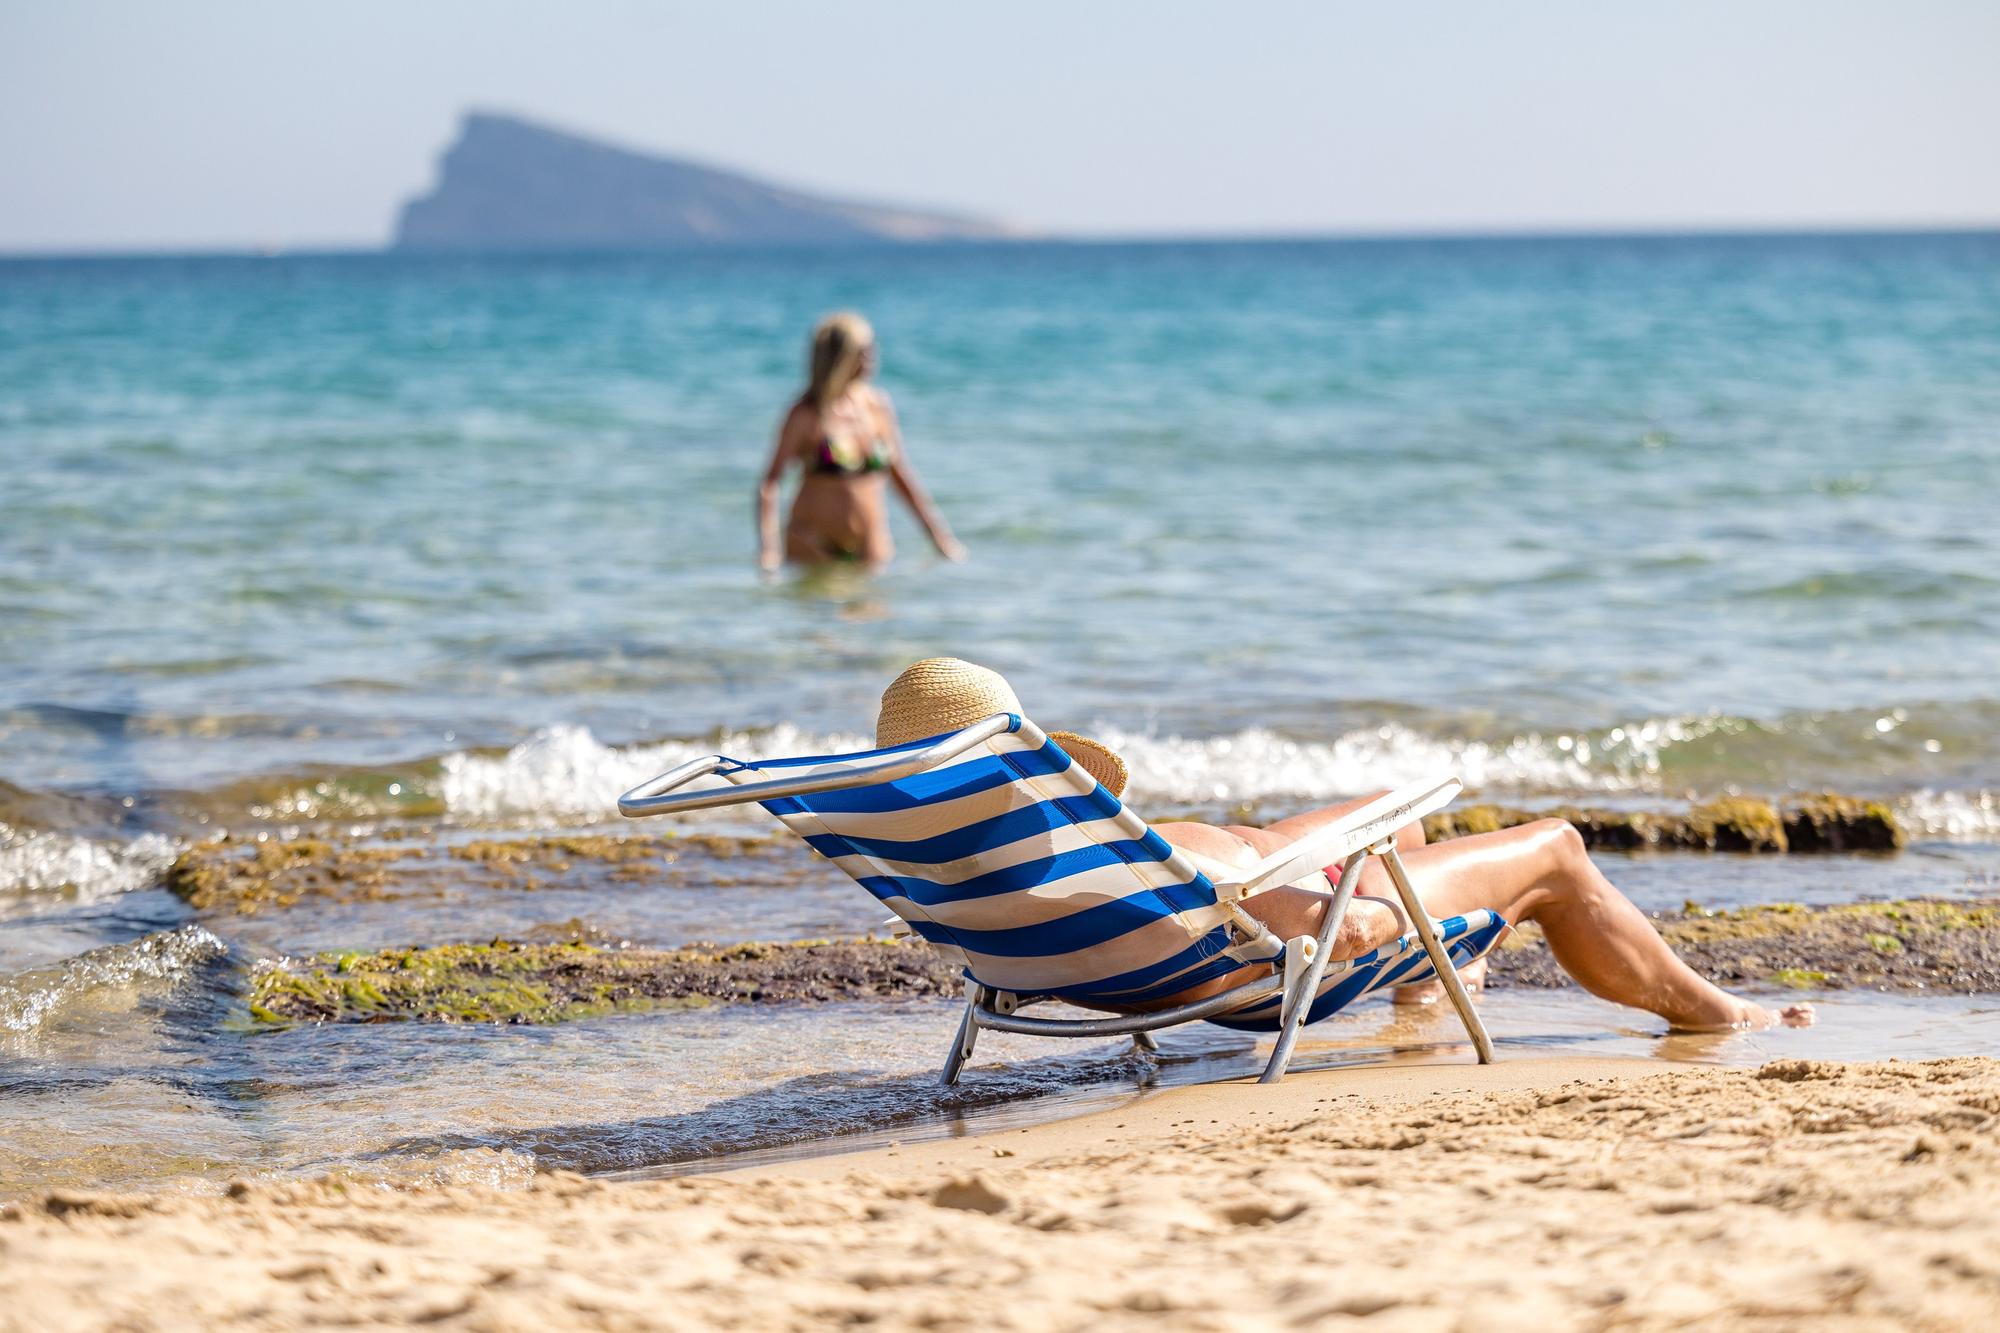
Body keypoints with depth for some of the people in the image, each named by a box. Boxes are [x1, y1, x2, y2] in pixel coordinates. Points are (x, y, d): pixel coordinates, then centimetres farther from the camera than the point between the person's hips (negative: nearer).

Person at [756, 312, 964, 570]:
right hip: (813, 547, -4)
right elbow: (770, 483, -12)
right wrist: (767, 548, -24)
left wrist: (939, 537, 14)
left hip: (872, 548, 4)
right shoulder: (806, 415, -9)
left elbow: (900, 475, 14)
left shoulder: (878, 406, 4)